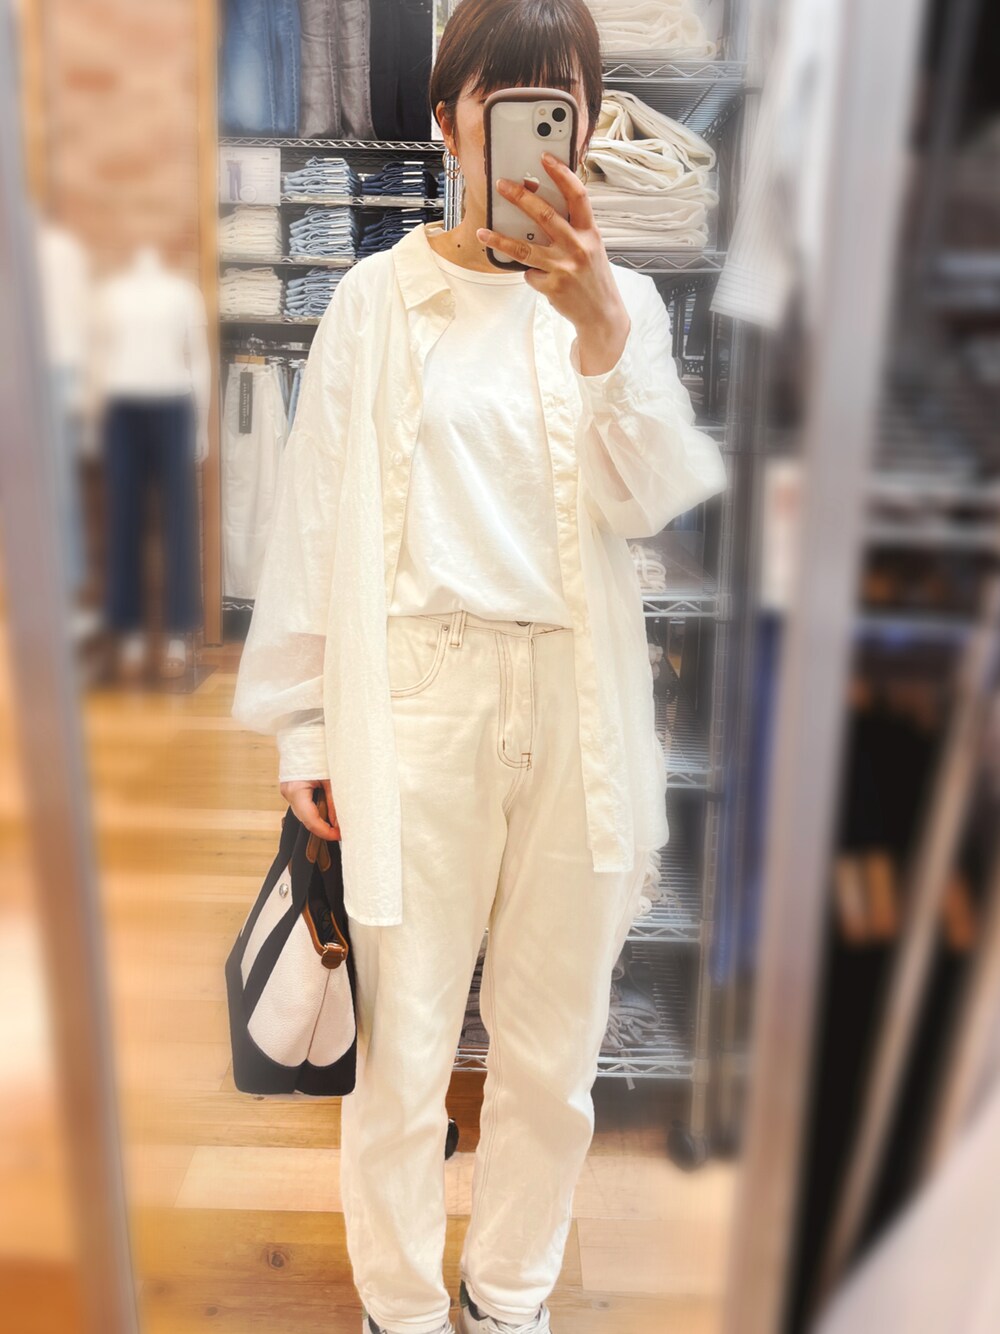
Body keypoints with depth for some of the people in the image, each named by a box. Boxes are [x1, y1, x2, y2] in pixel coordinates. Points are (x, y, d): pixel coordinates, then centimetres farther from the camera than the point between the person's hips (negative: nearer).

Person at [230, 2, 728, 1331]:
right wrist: (303, 723, 1)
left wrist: (600, 329, -23)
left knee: (552, 1050, 13)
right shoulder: (377, 297, 4)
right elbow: (318, 515, 3)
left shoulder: (622, 299, 9)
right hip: (415, 698, -1)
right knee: (401, 1053, 7)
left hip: (577, 703, 2)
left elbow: (641, 501, -6)